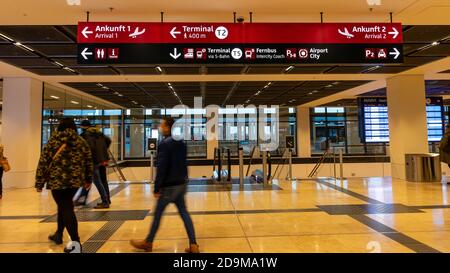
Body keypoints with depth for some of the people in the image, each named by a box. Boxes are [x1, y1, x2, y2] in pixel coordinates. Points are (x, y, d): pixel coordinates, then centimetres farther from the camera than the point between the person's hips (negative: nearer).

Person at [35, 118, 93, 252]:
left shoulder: (53, 141, 0)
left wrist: (39, 183, 3)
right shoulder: (81, 141, 7)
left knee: (65, 208, -1)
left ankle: (75, 242, -4)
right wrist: (88, 179, 19)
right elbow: (88, 162, 9)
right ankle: (58, 234, 36)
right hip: (75, 180, 4)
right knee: (64, 205, 23)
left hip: (57, 181, -3)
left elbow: (43, 162, -2)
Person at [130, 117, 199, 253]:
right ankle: (193, 245, 11)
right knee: (184, 213, 11)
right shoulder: (181, 142, 9)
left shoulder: (165, 144, -17)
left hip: (169, 186, -7)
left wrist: (156, 188, -15)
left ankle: (148, 243, 28)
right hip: (181, 184, 8)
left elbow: (161, 168, -20)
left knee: (157, 215, 10)